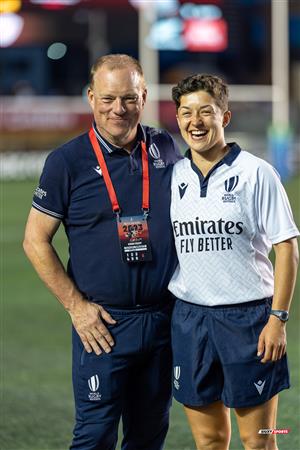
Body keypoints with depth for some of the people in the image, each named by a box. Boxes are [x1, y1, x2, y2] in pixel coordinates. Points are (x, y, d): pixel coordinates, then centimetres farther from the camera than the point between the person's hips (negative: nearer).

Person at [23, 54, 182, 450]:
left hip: (164, 320, 4)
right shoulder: (68, 161, -5)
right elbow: (36, 241, -2)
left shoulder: (165, 149, 5)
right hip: (103, 322, -4)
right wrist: (75, 305, -9)